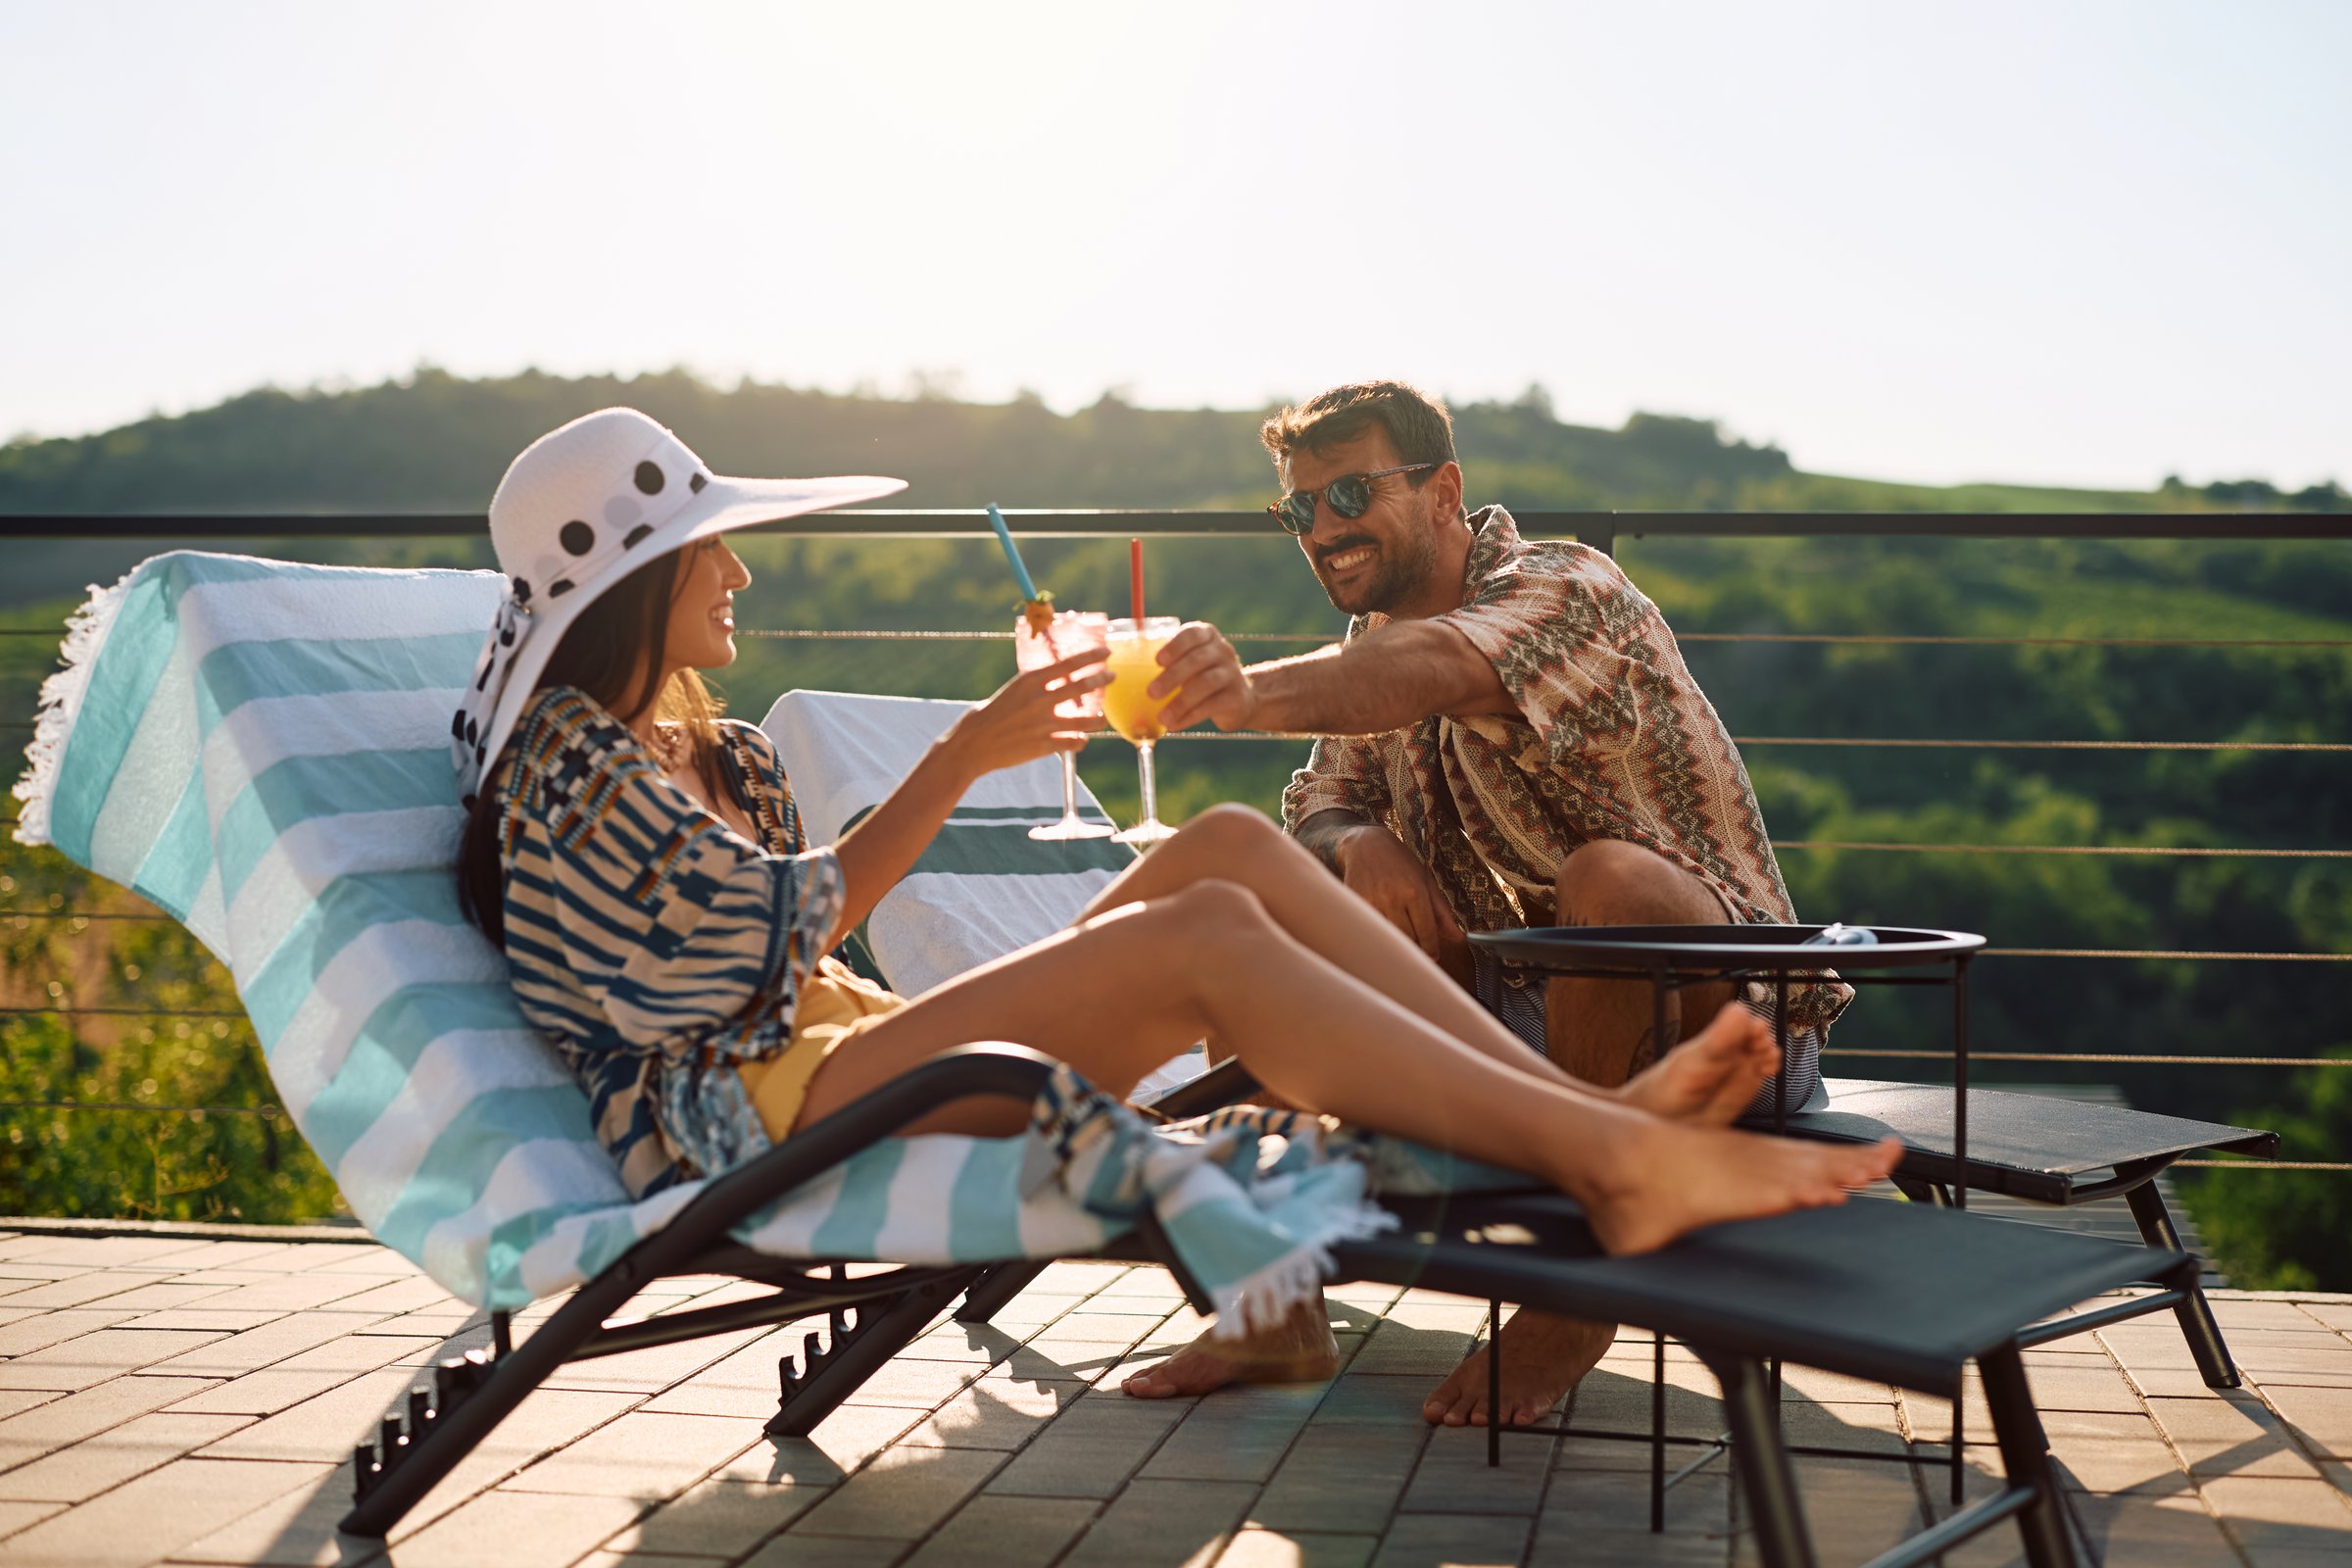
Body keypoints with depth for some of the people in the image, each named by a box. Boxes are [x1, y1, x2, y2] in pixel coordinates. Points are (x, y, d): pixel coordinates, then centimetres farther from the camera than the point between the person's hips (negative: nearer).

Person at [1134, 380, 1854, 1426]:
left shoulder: (1571, 591, -17)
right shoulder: (1379, 639, 9)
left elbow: (1440, 667, -39)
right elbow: (1316, 805, 5)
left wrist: (1256, 695, -58)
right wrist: (1358, 843, -21)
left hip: (1724, 1023, -7)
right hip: (1520, 1010, 7)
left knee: (1611, 877, -36)